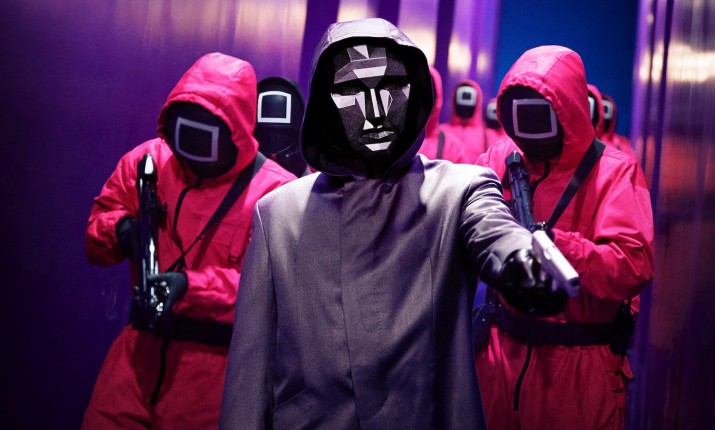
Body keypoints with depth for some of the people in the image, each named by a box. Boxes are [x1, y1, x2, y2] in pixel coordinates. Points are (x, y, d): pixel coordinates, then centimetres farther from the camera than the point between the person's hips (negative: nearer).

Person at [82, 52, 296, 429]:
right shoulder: (149, 160, 3)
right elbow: (100, 218, 11)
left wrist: (190, 287, -29)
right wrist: (121, 230, -14)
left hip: (212, 364, -4)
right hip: (140, 347, 4)